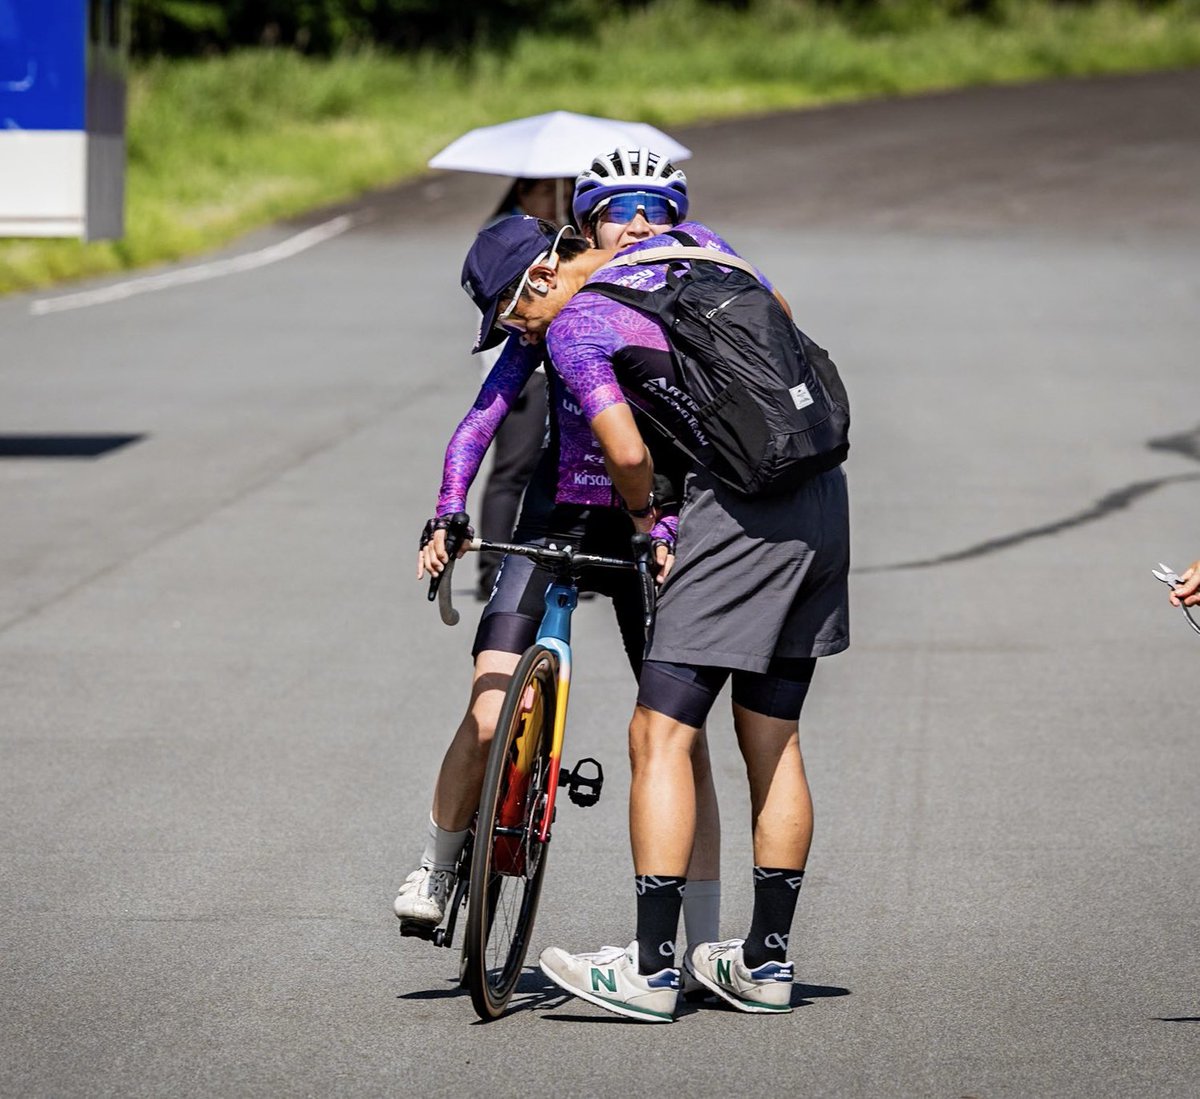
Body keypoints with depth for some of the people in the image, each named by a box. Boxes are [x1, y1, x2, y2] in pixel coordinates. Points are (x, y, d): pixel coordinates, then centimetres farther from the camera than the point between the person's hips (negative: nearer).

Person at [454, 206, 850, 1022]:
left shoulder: (574, 326, -6)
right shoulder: (689, 240, 15)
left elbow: (629, 454, -13)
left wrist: (644, 512, 6)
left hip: (741, 511, -8)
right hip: (823, 496, 8)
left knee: (661, 736, -3)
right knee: (773, 741, 15)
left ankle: (652, 969, -6)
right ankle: (769, 962, 19)